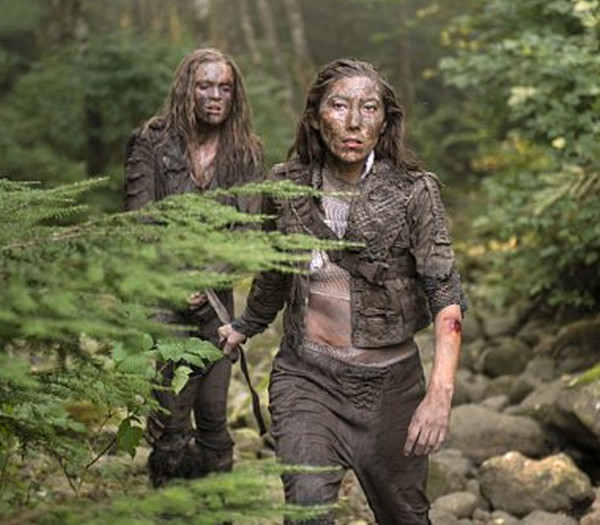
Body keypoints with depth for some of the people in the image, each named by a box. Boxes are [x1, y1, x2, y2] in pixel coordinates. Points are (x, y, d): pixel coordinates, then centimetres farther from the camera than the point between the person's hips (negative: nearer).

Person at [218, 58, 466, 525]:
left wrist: (440, 395, -29)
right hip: (306, 376, 1)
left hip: (389, 381, -1)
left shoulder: (413, 193, -10)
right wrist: (246, 327, 34)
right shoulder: (287, 186, -2)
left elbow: (447, 297, -16)